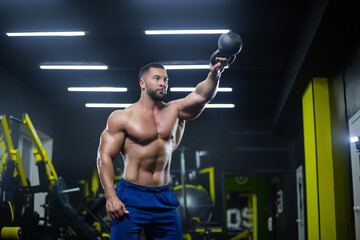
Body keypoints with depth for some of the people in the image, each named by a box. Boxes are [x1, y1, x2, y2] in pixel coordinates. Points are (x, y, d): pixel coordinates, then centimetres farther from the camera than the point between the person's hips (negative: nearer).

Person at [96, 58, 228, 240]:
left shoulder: (174, 111, 8)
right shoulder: (122, 118, -2)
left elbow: (201, 95, -9)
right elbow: (104, 156, -5)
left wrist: (214, 75, -31)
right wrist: (110, 197, -15)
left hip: (164, 197, 4)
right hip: (131, 197, -4)